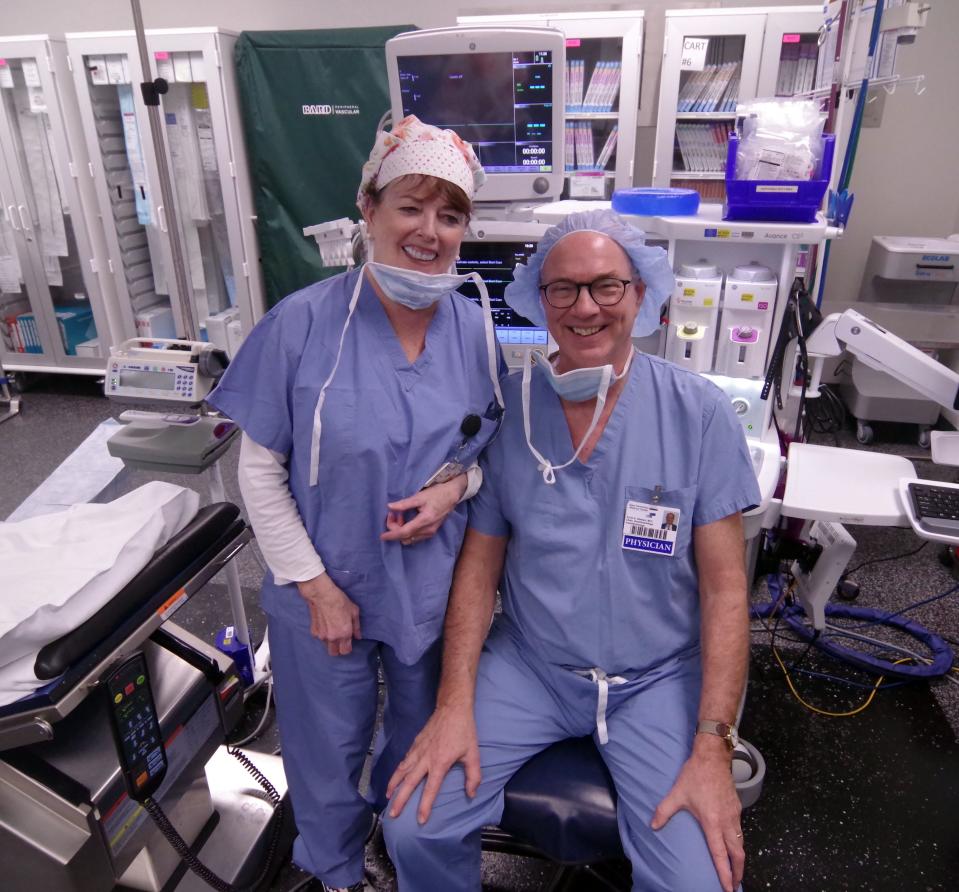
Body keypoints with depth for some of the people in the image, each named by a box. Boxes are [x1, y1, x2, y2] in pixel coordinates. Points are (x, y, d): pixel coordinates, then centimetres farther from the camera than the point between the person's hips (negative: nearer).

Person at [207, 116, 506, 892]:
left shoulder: (475, 329, -8)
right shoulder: (304, 323, -17)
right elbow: (261, 468, -11)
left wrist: (454, 487, -17)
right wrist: (315, 585, -12)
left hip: (435, 587, 3)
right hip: (327, 589, -2)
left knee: (423, 735, 26)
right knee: (329, 748, 20)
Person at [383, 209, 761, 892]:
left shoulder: (700, 413, -10)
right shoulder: (508, 411, -4)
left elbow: (724, 587, -9)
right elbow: (479, 565, 0)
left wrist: (712, 747, -14)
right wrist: (455, 702, -9)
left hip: (657, 676, -1)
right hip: (528, 664, 2)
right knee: (415, 829, -10)